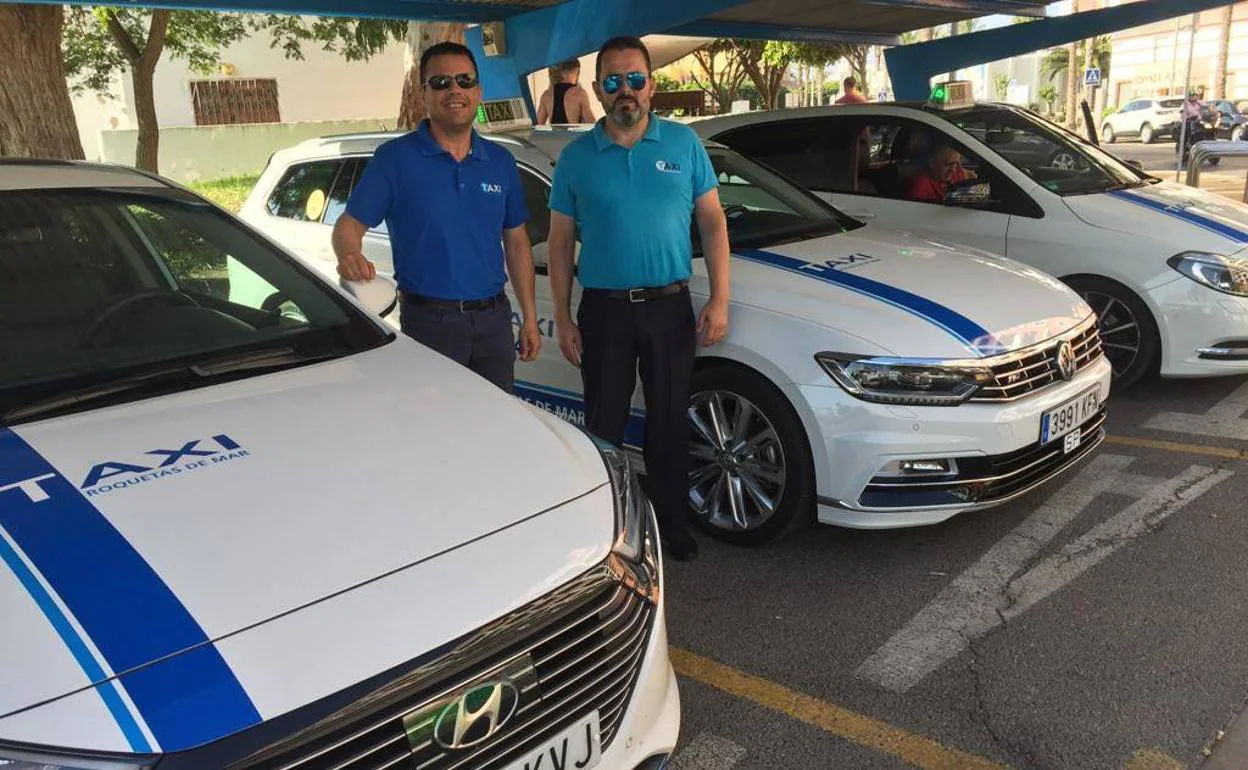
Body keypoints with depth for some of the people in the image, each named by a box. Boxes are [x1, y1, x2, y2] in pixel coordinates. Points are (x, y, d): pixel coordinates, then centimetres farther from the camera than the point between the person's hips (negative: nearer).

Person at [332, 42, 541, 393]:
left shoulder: (501, 161, 9)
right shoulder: (395, 158, -3)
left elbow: (517, 243, 13)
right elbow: (349, 225, -5)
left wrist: (530, 319, 9)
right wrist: (350, 257, -29)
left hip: (494, 320, 4)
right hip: (430, 322, -4)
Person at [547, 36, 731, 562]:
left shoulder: (684, 143, 4)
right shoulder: (576, 157, 3)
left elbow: (713, 221, 4)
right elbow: (561, 241, 5)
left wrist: (719, 299, -5)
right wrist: (562, 317, -1)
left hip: (670, 306, 1)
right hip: (603, 310, 0)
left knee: (670, 421, 10)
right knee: (603, 424, 7)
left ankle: (671, 520, 26)